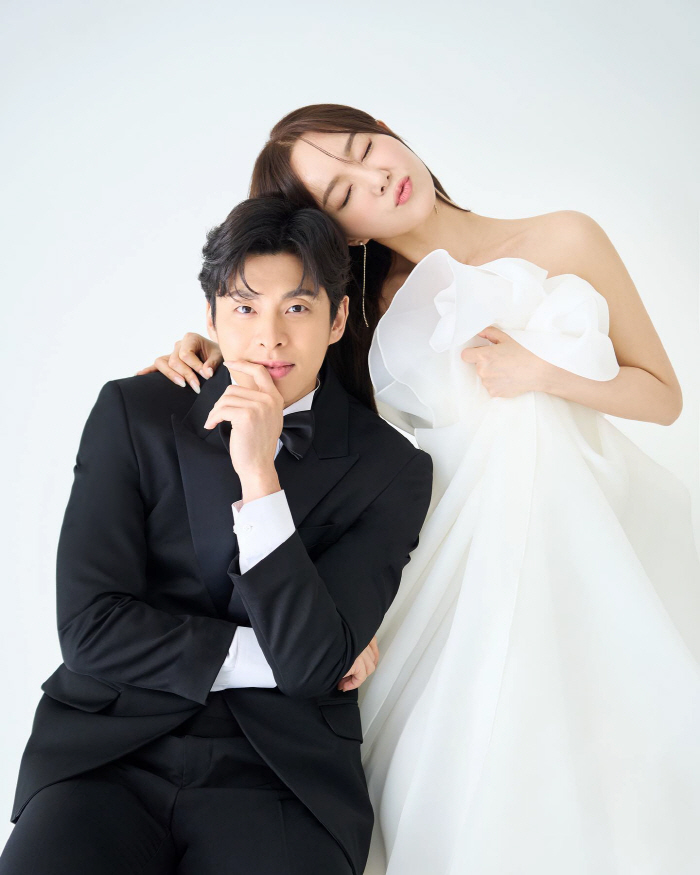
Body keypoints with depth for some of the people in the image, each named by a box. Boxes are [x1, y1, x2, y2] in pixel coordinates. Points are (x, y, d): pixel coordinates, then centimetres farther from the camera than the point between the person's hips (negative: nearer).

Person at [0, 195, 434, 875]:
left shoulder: (392, 470, -1)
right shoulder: (133, 413, 1)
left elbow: (314, 663, -11)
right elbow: (88, 627, -6)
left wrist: (259, 476, -19)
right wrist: (270, 659, -8)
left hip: (281, 774, 1)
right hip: (110, 751, 0)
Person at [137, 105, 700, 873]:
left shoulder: (566, 240, 2)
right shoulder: (369, 303, 3)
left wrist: (542, 375, -9)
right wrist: (213, 349, -3)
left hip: (587, 528, 0)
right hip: (465, 545, 0)